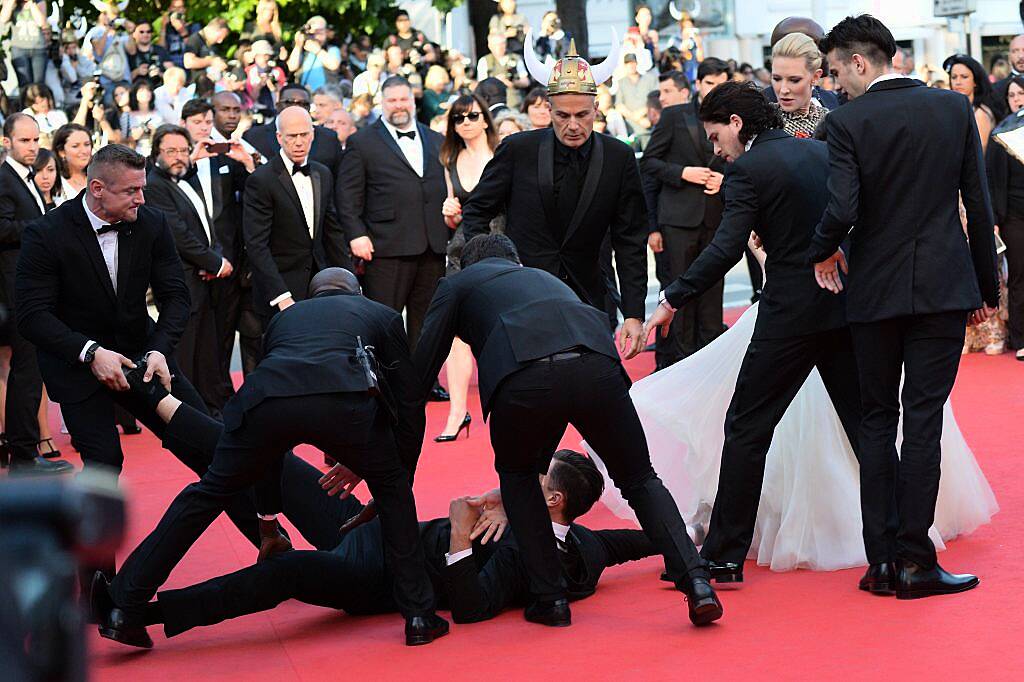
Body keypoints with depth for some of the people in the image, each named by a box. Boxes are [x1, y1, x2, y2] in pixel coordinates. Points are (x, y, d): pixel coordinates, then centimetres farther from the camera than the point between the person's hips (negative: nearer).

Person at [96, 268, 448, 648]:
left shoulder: (285, 317, 43)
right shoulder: (383, 316, 36)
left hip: (267, 398, 2)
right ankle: (418, 615, 21)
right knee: (392, 491, 25)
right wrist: (398, 482, 44)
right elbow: (409, 407, 30)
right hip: (343, 400, -2)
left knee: (208, 494, 22)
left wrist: (269, 518, 50)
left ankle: (124, 611, 21)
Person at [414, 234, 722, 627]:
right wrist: (537, 468, 52)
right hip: (598, 366, 3)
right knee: (640, 479, 22)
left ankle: (549, 598, 20)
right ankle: (695, 581, 4)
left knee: (516, 473, 27)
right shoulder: (544, 278, 45)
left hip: (524, 376, -3)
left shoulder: (456, 285, 32)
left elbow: (421, 371, 23)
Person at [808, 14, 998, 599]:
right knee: (924, 418, 1)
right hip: (944, 286, 1)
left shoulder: (847, 122, -7)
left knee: (877, 418, 10)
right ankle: (915, 560, -1)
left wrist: (821, 253, 5)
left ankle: (883, 557, 9)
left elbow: (841, 211, -16)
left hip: (875, 288, -1)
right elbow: (979, 205, 3)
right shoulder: (955, 108, 2)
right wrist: (989, 287, 10)